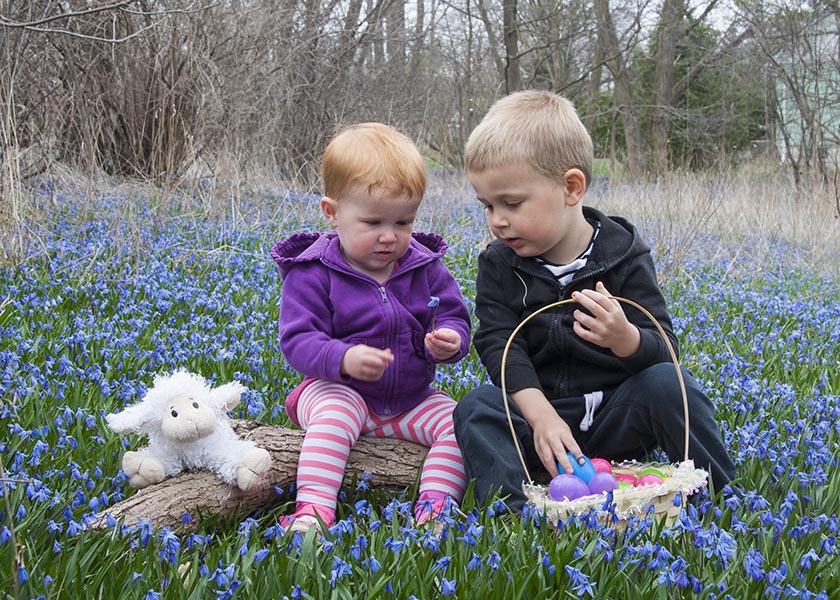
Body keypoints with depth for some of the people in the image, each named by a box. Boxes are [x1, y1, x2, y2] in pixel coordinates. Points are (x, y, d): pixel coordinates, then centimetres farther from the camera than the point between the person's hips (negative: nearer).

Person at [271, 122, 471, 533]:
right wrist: (343, 358, -38)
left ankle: (436, 504, -21)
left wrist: (450, 341, -25)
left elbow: (455, 317, 2)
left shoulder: (425, 267, -1)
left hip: (413, 398, 4)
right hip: (338, 390, -4)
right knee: (334, 416, -36)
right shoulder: (312, 273, -12)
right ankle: (312, 511, -41)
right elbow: (297, 340, -18)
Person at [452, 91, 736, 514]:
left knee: (667, 381, -28)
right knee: (475, 408, -25)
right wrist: (542, 415, -28)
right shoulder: (499, 264, -1)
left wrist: (625, 338, -37)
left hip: (615, 416, -1)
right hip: (535, 410, 1)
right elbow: (500, 345, -12)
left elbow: (663, 348, -11)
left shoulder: (624, 255, -7)